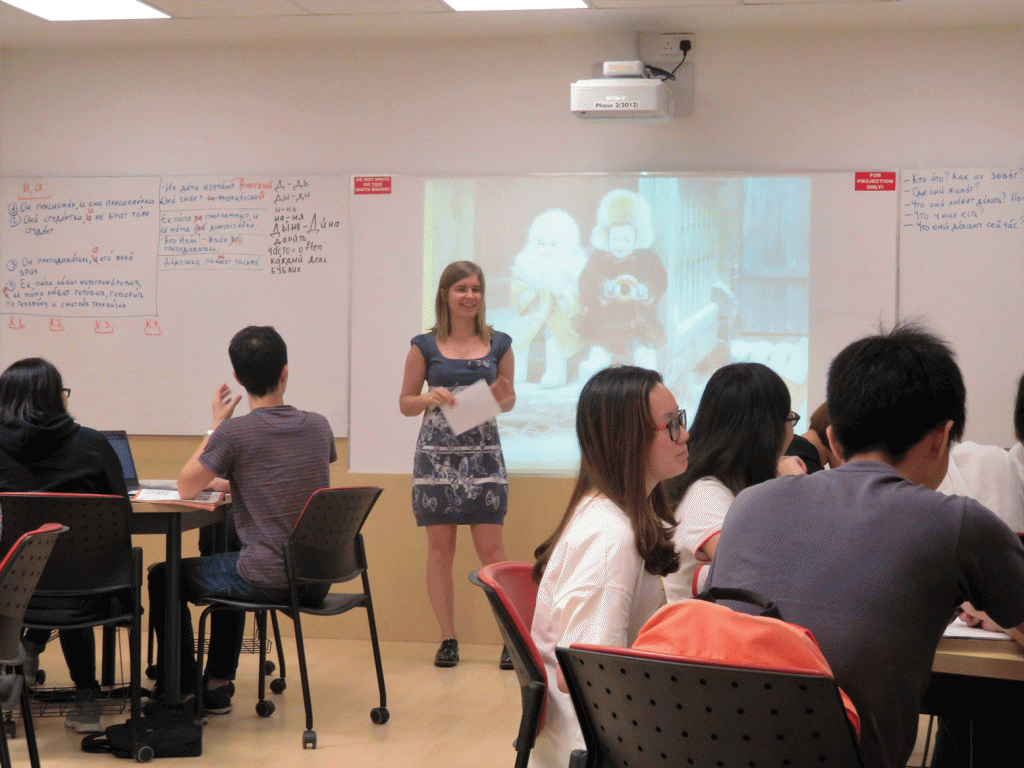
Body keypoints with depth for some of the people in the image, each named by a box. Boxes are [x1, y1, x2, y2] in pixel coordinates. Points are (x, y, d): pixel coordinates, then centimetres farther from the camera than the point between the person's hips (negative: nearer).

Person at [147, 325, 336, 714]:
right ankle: (218, 685, 38)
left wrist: (216, 425, 4)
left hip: (267, 580, -6)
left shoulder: (235, 432, -16)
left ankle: (180, 692, 20)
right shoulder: (319, 426, 3)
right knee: (227, 565, 36)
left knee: (164, 578, 16)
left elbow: (186, 488, -2)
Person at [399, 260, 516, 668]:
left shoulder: (498, 344, 7)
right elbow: (405, 403, 8)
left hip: (484, 455, 0)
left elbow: (509, 400, 15)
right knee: (440, 548, 2)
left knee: (491, 548, -4)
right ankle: (448, 639, 12)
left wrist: (502, 398, -7)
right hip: (436, 455, 0)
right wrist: (429, 399, -12)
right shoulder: (425, 346, 3)